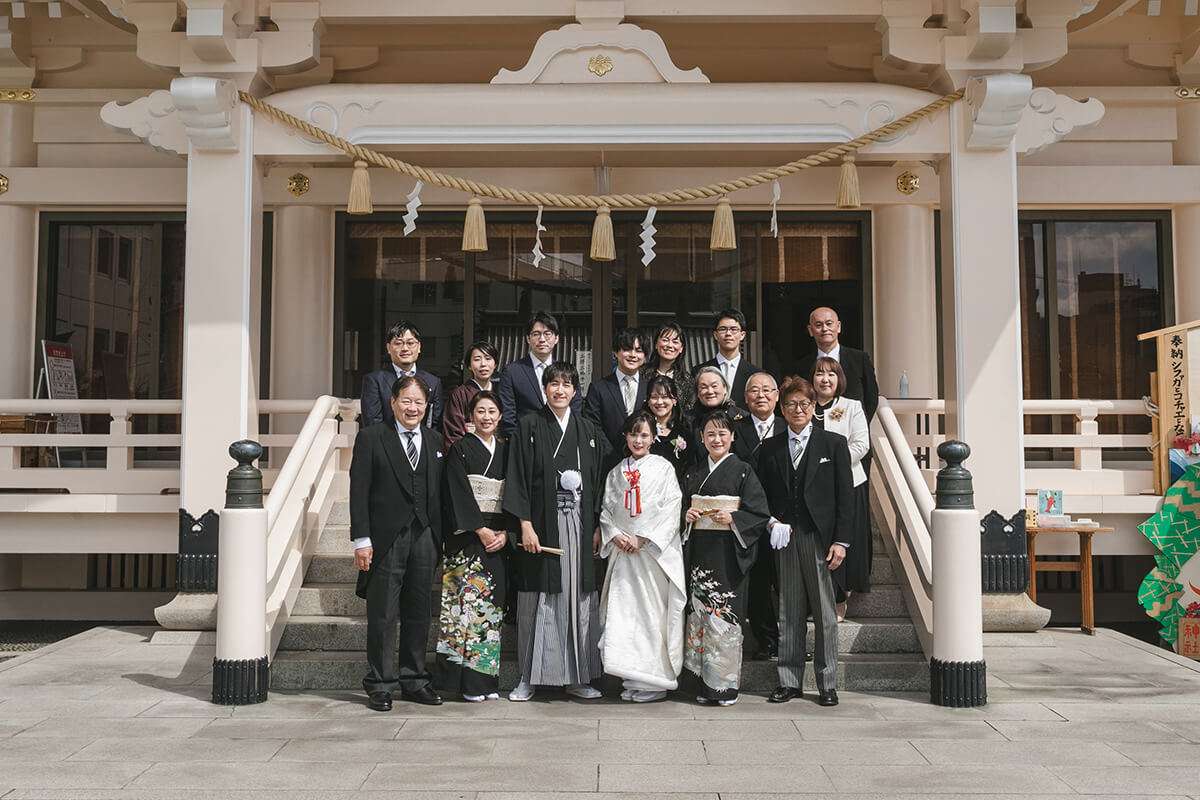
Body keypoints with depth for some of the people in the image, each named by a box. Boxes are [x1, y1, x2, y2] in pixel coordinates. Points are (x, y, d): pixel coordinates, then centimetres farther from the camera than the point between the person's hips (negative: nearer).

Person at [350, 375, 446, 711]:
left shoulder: (435, 441, 13)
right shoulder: (371, 438, 0)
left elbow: (440, 493, 12)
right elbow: (359, 492, -4)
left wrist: (440, 539, 6)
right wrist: (362, 539, -11)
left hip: (425, 539, 4)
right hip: (386, 540, -4)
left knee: (418, 614, 10)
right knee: (382, 616, 1)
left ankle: (413, 681, 21)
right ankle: (380, 685, 11)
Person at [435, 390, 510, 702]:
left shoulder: (505, 452, 15)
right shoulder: (460, 448, 0)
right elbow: (459, 494, -8)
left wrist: (504, 533, -3)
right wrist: (482, 531, -13)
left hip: (498, 538, 5)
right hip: (467, 537, -5)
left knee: (493, 603, 3)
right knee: (470, 598, -9)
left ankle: (489, 679, 8)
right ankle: (470, 682, -5)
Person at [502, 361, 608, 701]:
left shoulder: (588, 431, 11)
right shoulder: (529, 426, 1)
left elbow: (599, 481, 12)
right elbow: (518, 478, -4)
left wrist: (598, 527, 4)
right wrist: (525, 525, -12)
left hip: (579, 526, 3)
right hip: (541, 523, -3)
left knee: (578, 598, 4)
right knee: (538, 600, 1)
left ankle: (577, 676, 14)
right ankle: (530, 676, 11)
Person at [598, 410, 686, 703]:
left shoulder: (663, 468, 3)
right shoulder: (616, 473, 15)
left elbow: (671, 510, -6)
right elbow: (606, 510, 13)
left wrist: (642, 538, -12)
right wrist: (616, 536, -6)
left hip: (654, 551, -4)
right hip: (622, 552, 4)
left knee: (653, 612, -5)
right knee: (623, 612, 0)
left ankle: (655, 682, 4)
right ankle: (634, 679, 9)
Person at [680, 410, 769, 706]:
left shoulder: (742, 471, 1)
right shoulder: (693, 474, 13)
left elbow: (759, 513, -3)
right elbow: (682, 507, 19)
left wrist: (732, 518, -16)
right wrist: (687, 516, -1)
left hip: (729, 552, -4)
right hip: (699, 552, 4)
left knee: (724, 614, -7)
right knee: (700, 613, 1)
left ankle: (726, 686, 3)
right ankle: (703, 685, 9)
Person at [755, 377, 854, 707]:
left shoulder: (834, 444, 3)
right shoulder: (770, 448, 10)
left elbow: (845, 497, 0)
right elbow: (762, 495, 13)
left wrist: (840, 541, -7)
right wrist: (771, 522, -6)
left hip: (820, 537, -2)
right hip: (784, 538, 2)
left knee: (824, 612, 3)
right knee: (789, 612, 6)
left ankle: (827, 683, 13)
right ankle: (789, 680, 15)